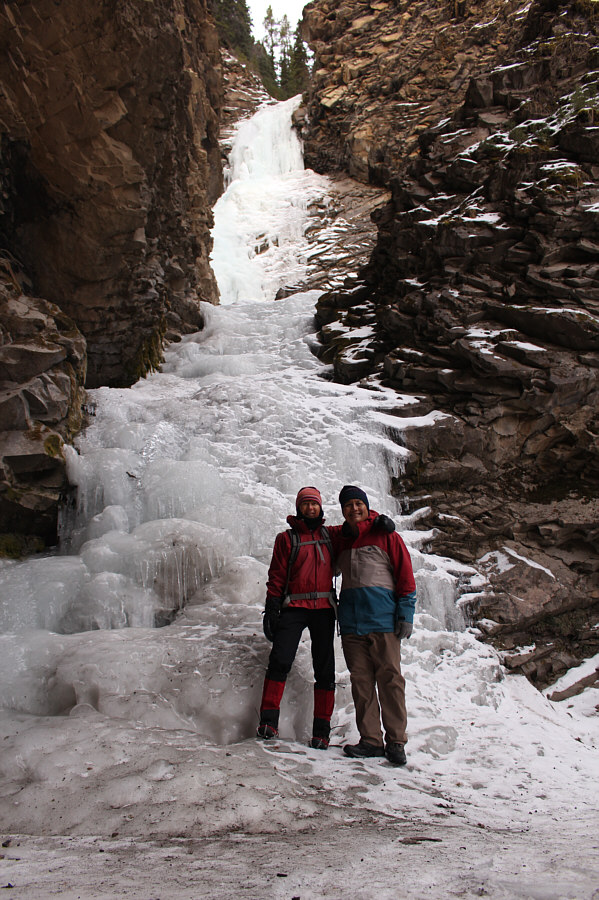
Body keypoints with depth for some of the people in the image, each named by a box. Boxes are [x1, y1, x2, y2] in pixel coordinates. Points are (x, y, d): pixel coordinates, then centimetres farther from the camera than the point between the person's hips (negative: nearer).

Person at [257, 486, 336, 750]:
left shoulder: (329, 535, 15)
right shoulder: (287, 538, 9)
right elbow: (277, 576, 5)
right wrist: (271, 608, -5)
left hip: (323, 609, 2)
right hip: (294, 607, -2)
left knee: (325, 668, 2)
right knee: (280, 661, -15)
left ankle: (321, 729, 8)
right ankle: (268, 720, -8)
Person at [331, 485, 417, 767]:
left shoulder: (385, 534, 4)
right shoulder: (339, 538, 17)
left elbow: (405, 574, 1)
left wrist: (406, 613, -6)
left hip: (382, 616, -4)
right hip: (351, 620, 4)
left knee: (389, 678, -5)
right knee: (361, 680, 4)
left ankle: (396, 741, 1)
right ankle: (370, 740, 9)